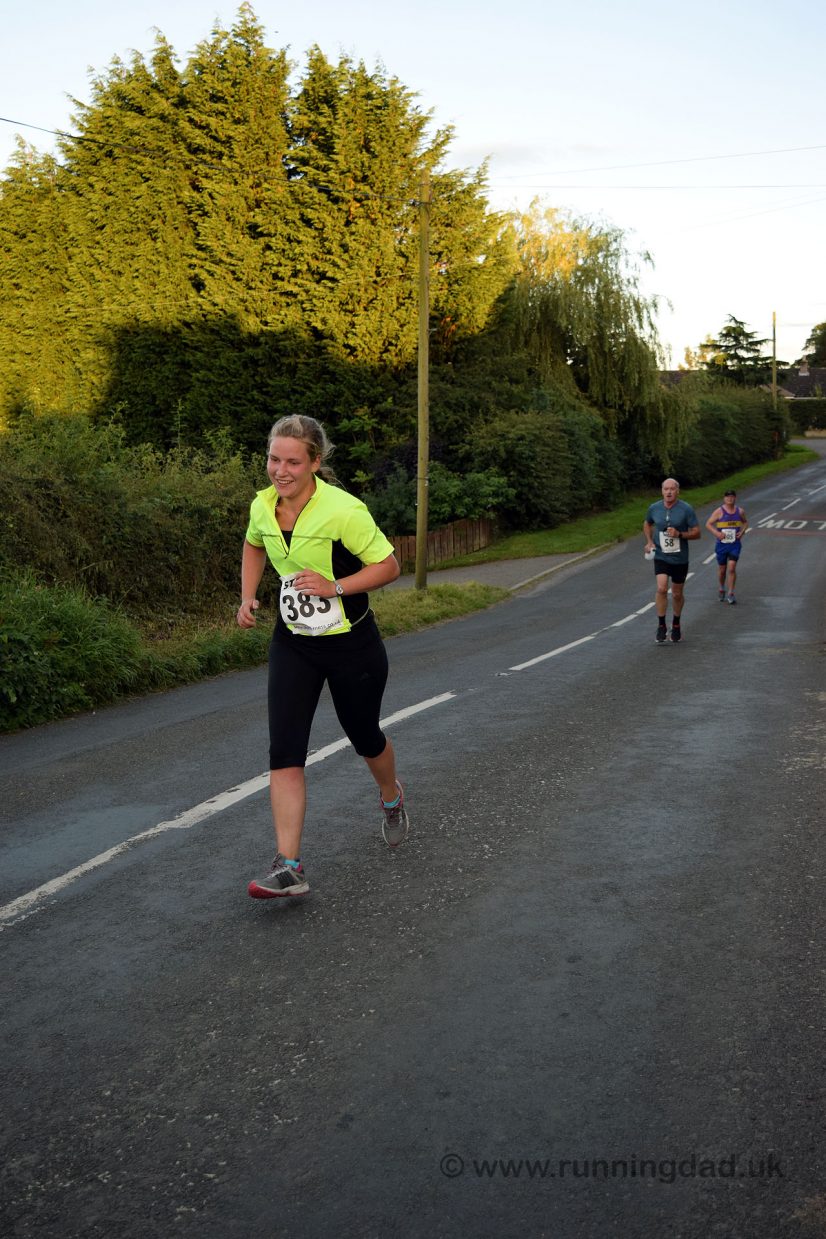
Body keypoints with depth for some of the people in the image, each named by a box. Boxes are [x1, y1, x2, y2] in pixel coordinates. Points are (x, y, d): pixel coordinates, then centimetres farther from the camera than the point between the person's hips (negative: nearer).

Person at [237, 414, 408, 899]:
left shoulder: (344, 510, -22)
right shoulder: (262, 506, -5)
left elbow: (388, 566, -14)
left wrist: (335, 586, -26)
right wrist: (248, 597, 4)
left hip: (353, 645, -4)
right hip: (292, 644, 4)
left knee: (365, 737, 16)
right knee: (285, 751, -10)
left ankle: (392, 798, 50)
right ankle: (289, 867, -9)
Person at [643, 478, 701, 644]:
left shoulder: (686, 509, -10)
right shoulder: (654, 508, -3)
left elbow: (696, 533, -7)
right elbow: (647, 524, 18)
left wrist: (679, 534, -23)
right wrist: (649, 541, 3)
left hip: (680, 558, 0)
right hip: (661, 557, 1)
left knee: (677, 594, 11)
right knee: (661, 589, -19)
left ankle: (676, 624, 34)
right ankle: (661, 626, -7)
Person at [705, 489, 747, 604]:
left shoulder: (740, 511, 3)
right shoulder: (719, 511, -6)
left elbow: (745, 522, 21)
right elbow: (708, 524, -6)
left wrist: (742, 532, 2)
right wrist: (716, 533, -20)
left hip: (735, 544, 1)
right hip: (722, 544, -1)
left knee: (732, 568, -12)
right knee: (722, 569, 11)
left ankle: (730, 593, -6)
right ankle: (721, 589, 35)